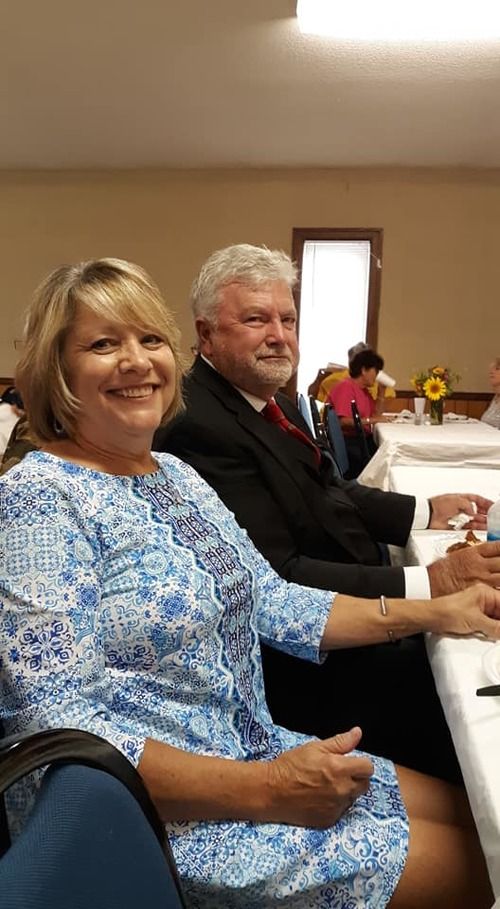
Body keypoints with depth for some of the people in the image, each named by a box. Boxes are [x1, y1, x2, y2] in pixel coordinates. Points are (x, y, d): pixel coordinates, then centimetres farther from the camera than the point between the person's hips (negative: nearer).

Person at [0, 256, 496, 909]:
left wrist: (433, 612, 1)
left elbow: (273, 602, 8)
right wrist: (267, 789, -26)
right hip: (160, 815, -7)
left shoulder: (176, 475, 6)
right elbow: (56, 722, -24)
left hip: (251, 751, 8)